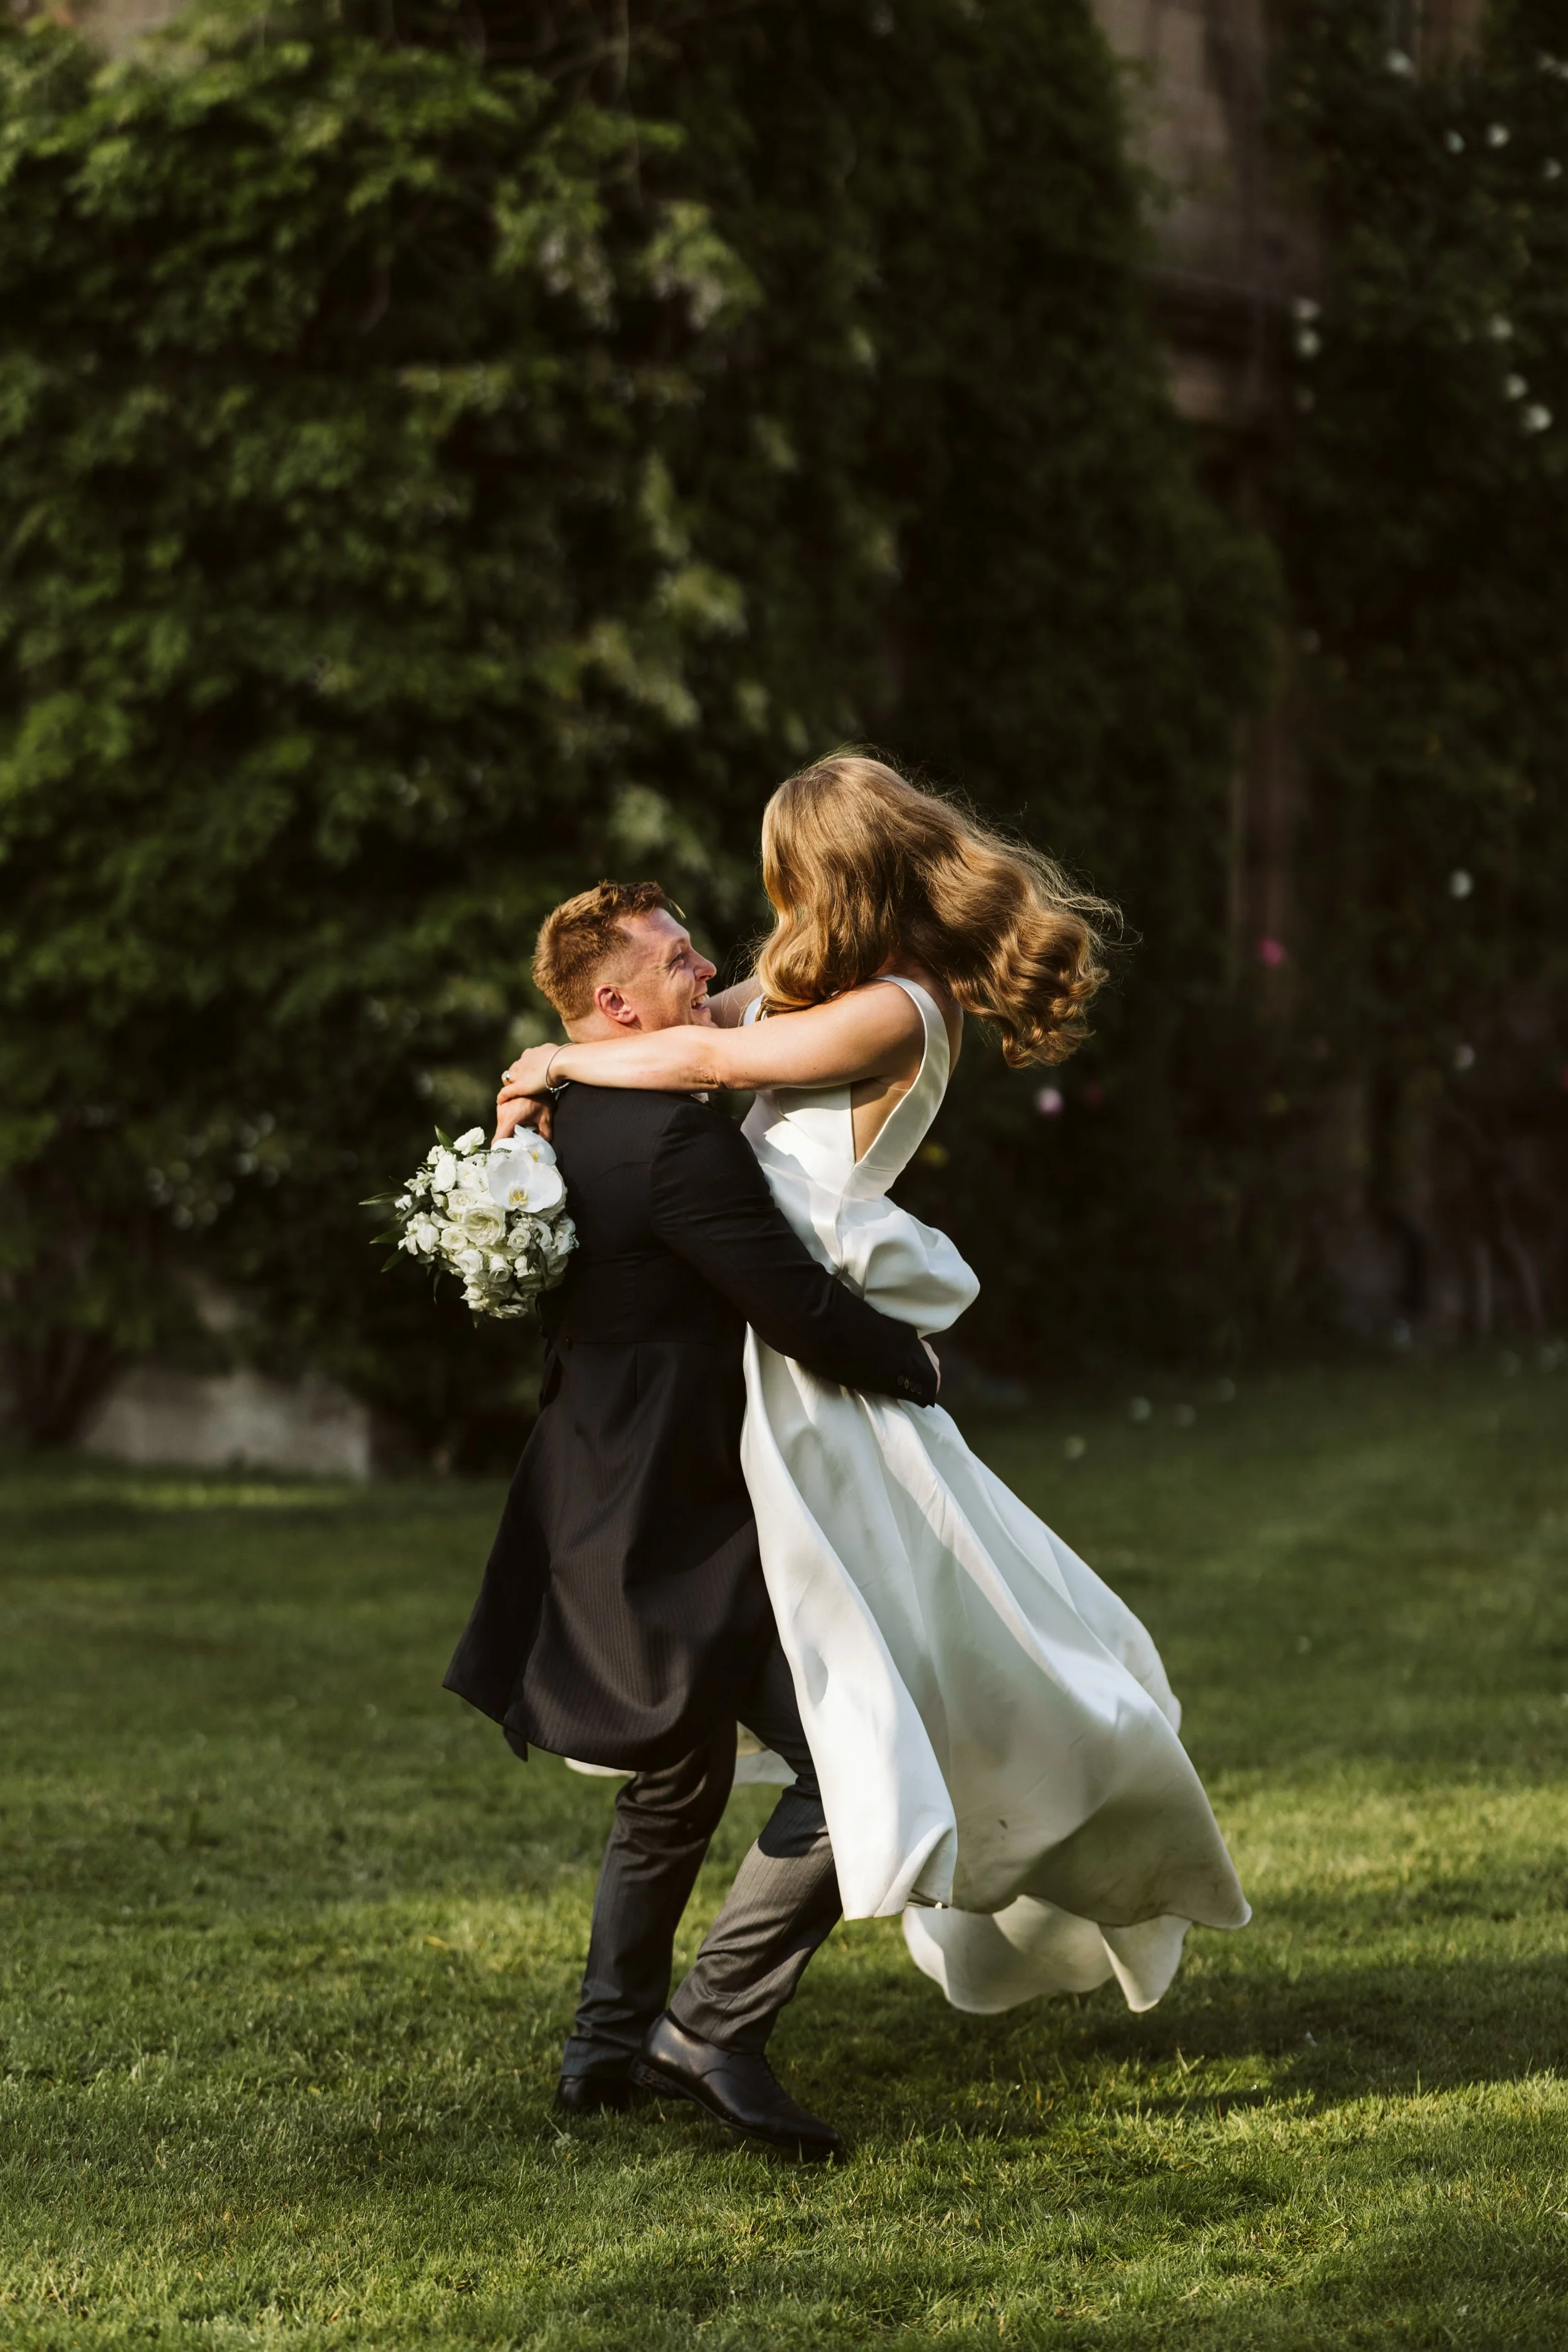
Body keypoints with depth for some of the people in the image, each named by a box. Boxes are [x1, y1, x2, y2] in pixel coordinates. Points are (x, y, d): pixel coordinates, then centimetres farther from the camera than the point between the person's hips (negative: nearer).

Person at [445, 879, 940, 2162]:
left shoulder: (579, 1126, 10)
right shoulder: (677, 1135, -21)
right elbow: (803, 1310, -20)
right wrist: (919, 1362, -3)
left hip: (613, 1517, 11)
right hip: (684, 1541, -11)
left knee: (678, 1787, 26)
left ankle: (609, 2041, 35)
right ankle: (718, 2026, -7)